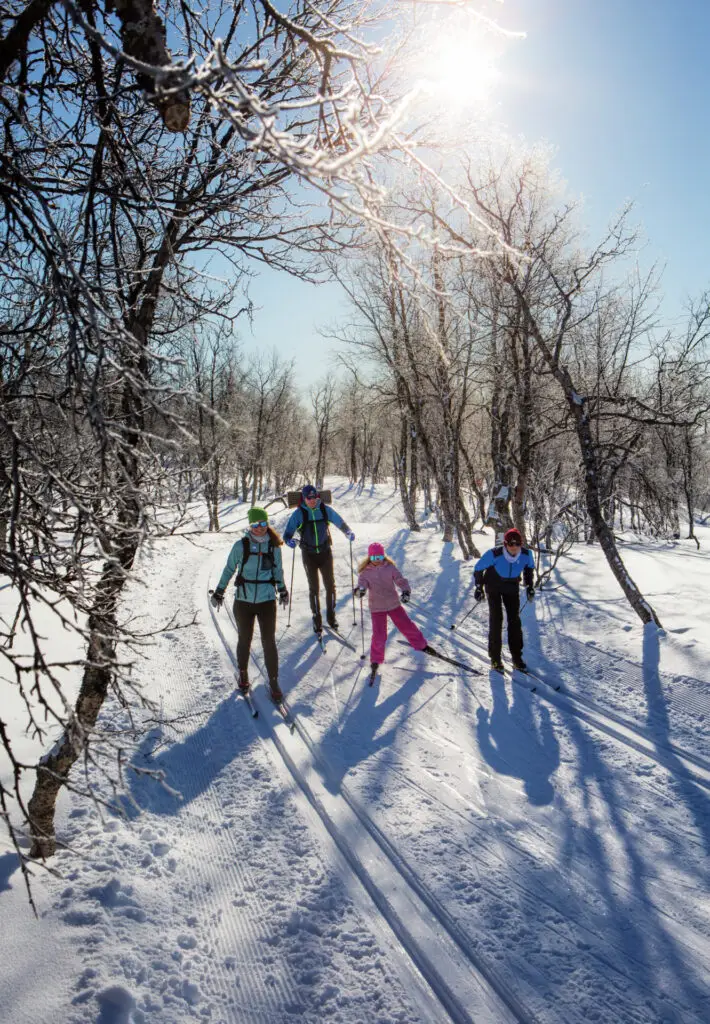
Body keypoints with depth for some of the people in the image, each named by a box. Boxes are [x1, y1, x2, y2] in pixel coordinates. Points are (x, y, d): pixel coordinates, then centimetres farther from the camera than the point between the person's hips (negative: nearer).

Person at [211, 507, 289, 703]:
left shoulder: (273, 546, -2)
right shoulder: (241, 545, -9)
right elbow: (229, 569, 3)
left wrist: (283, 591, 22)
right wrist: (219, 592, 7)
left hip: (267, 601, 1)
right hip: (244, 601, -1)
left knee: (269, 642, 1)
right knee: (244, 640, 14)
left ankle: (274, 683, 13)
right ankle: (243, 674, 36)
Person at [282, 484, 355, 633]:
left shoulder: (325, 510, -4)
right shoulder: (298, 513, -9)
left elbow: (340, 522, 6)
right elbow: (288, 533, -9)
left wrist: (348, 532, -12)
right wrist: (290, 540, -31)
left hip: (325, 552, 1)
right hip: (309, 555, -1)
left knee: (330, 585, 3)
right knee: (314, 588, 2)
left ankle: (331, 615, 20)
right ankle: (317, 618, 15)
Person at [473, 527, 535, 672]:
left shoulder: (526, 554, -21)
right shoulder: (495, 554, -31)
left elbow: (529, 567, 5)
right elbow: (478, 568, -15)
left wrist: (529, 586, 4)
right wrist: (479, 587, -12)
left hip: (512, 588, 3)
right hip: (494, 587, -3)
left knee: (515, 620, 1)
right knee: (496, 619, -10)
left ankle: (517, 656, 12)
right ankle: (495, 657, -1)